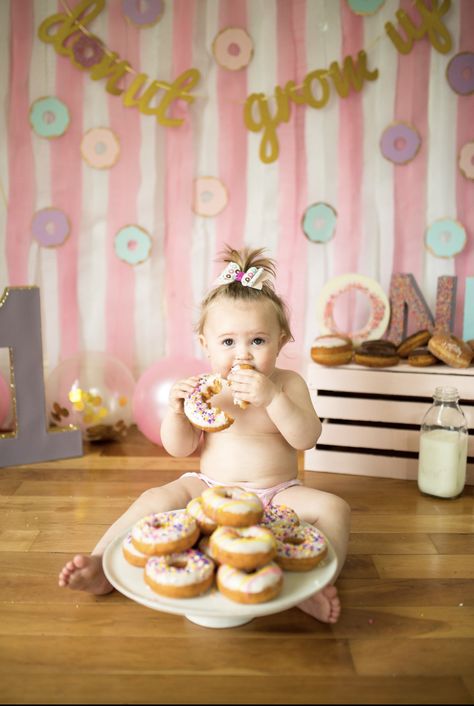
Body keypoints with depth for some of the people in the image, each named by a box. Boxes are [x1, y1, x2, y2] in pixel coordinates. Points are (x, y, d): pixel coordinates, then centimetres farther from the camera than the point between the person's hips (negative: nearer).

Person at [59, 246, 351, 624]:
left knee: (333, 508, -23)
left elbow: (306, 439, -14)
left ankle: (312, 583, -35)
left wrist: (273, 398, -29)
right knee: (156, 499, -21)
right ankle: (103, 566, -20)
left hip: (277, 494, 0)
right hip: (209, 489, 1)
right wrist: (176, 410, -22)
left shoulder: (288, 383, -2)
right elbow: (179, 448, -2)